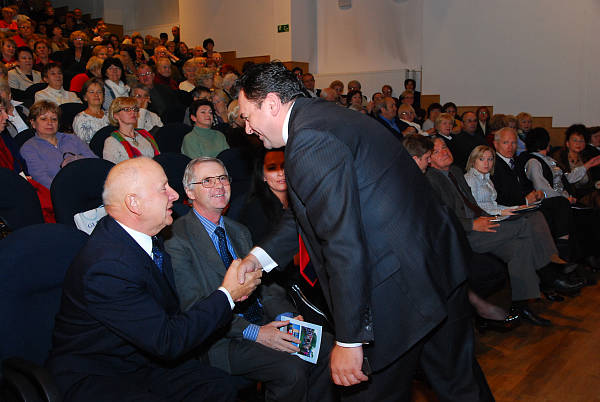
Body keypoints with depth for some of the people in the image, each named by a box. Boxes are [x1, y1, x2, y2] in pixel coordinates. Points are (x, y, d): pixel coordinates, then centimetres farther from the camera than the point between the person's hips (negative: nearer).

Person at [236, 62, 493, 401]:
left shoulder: (309, 142, -21)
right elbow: (306, 214, 21)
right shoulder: (322, 116, 12)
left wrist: (349, 339, -19)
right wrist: (260, 256, 18)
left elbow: (345, 244, -26)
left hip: (400, 288, -10)